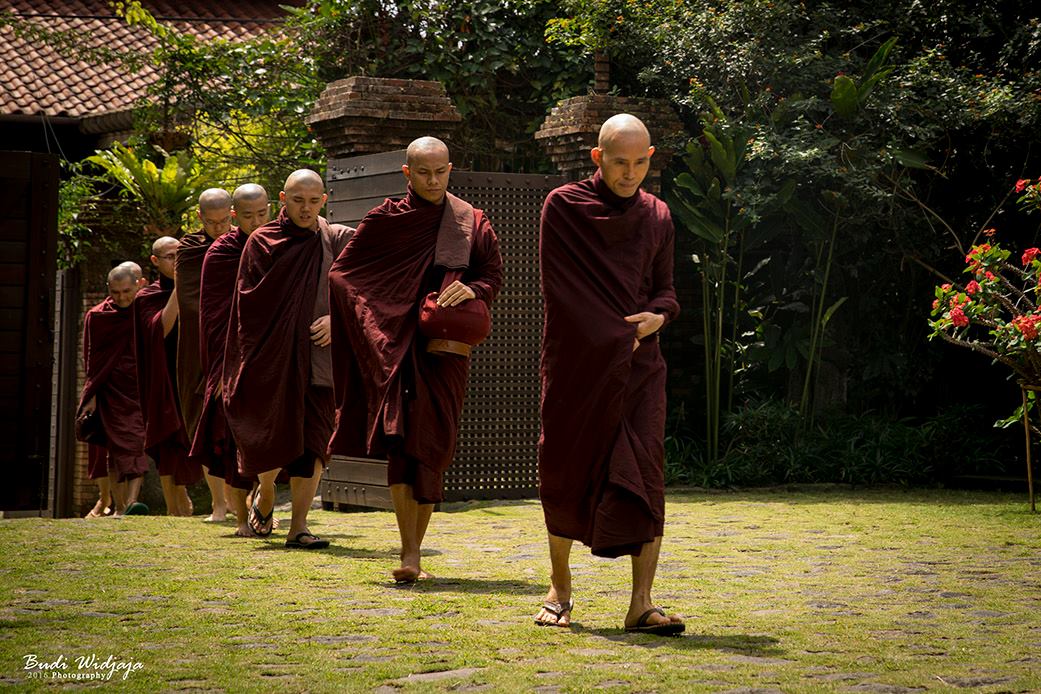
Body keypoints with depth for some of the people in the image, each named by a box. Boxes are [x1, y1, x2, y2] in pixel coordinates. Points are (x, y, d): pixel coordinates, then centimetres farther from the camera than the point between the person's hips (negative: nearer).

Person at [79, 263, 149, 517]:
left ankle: (131, 500, -20)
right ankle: (118, 505, 3)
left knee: (136, 443, -10)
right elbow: (92, 360, 4)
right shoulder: (97, 317, 2)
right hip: (110, 390, 0)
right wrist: (91, 395, -1)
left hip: (139, 390, 0)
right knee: (115, 446, -1)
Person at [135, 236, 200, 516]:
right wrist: (177, 290, -17)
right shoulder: (147, 297, 2)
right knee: (169, 442, -1)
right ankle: (174, 505, 9)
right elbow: (159, 330, -16)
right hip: (166, 379, -2)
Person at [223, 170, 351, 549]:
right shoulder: (261, 243, 3)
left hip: (317, 356, 1)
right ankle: (265, 494, 33)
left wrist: (338, 317, -14)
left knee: (311, 442, -5)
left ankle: (298, 526, 0)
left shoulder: (338, 241, 5)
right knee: (274, 436, 1)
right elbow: (247, 305, 5)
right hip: (272, 357, -1)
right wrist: (247, 359, 1)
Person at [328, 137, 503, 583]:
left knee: (432, 451, 0)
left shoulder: (472, 223, 8)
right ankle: (409, 554, -15)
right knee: (401, 442, -14)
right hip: (395, 348, -1)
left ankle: (414, 552, 10)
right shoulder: (384, 220, 5)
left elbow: (494, 277, 8)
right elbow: (341, 275, 6)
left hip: (445, 352, 1)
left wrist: (472, 290, -14)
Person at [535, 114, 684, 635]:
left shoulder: (657, 217, 9)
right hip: (576, 365, -2)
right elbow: (559, 289, -7)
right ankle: (559, 588, 23)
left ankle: (641, 603, -13)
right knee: (566, 475, 4)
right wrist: (615, 335, -12)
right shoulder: (563, 207, -2)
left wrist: (658, 316, -9)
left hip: (638, 366, 2)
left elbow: (664, 288, 15)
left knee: (644, 475, -11)